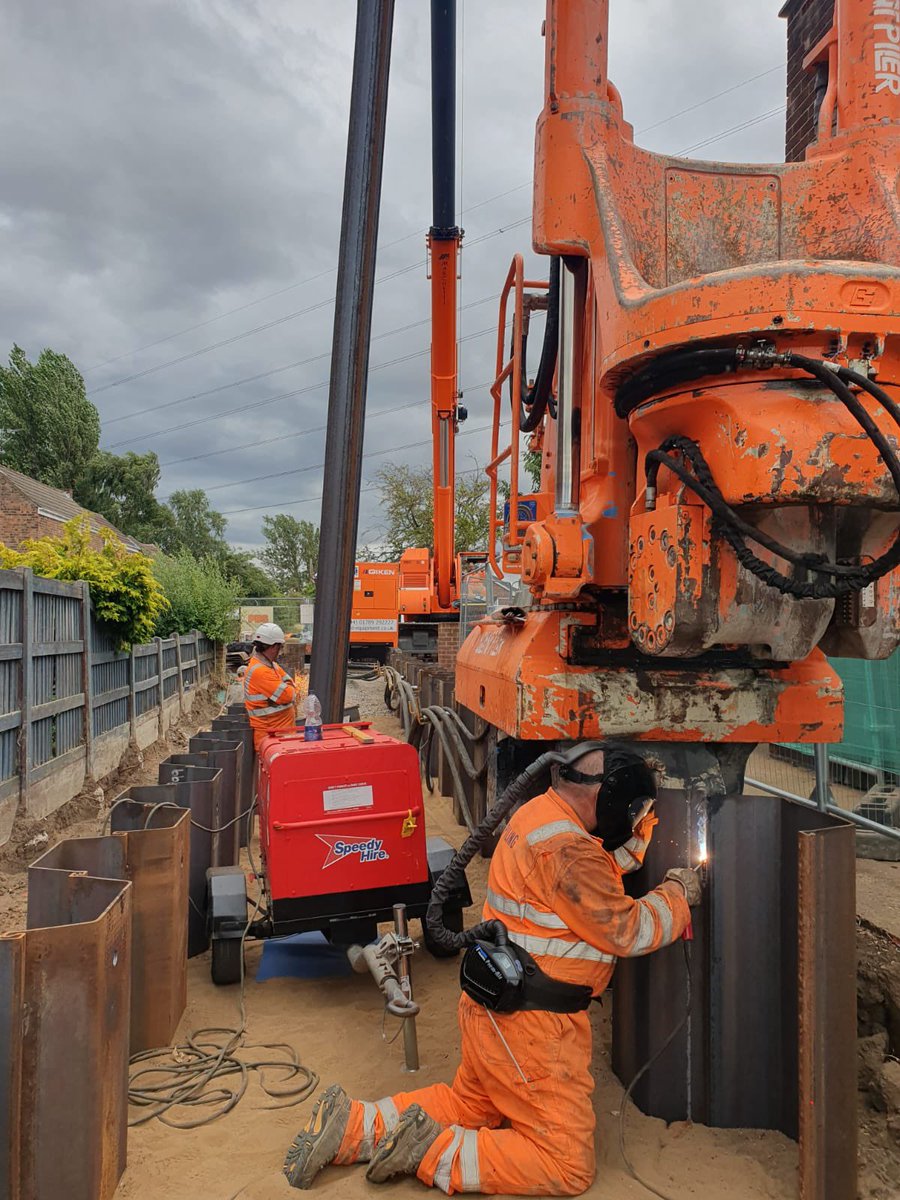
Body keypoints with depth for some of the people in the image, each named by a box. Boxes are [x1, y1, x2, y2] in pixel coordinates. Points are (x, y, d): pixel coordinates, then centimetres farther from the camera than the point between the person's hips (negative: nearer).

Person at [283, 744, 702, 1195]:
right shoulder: (567, 849, -25)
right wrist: (676, 895, -2)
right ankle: (429, 1151, -4)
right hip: (528, 1023, -10)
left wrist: (638, 826, 10)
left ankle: (352, 1123, 18)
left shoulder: (540, 813, 6)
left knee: (470, 1104, 27)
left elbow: (606, 866, 20)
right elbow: (626, 933, -17)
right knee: (568, 1166, 1)